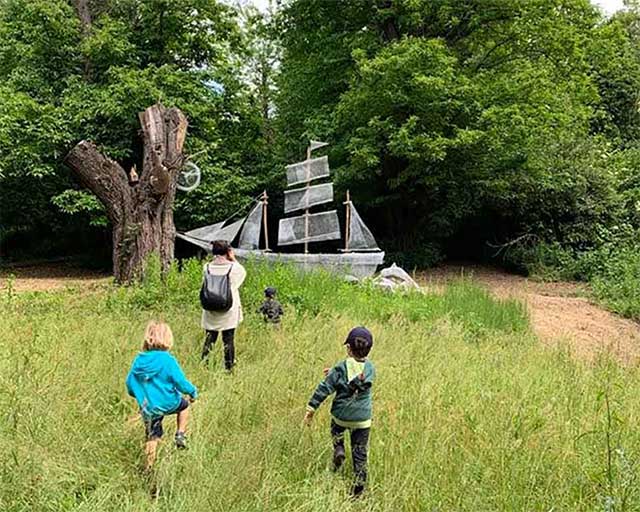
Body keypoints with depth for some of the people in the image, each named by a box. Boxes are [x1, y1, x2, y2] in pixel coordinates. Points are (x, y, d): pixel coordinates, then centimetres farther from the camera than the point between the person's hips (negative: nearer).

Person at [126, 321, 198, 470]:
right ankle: (180, 436, 17)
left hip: (147, 408, 4)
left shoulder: (139, 360, -1)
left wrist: (141, 395, 25)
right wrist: (193, 392, 4)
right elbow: (181, 382, -14)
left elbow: (130, 384, 7)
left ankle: (149, 465, 18)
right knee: (184, 405, 27)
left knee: (152, 435, 18)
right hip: (167, 403, -4)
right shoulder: (168, 360, -16)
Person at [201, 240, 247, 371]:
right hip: (228, 312, -2)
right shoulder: (234, 267, -11)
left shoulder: (207, 267, -5)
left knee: (209, 338, 11)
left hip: (210, 312, 2)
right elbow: (243, 272, 10)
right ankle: (229, 367, 12)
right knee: (228, 340, 7)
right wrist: (233, 259, 11)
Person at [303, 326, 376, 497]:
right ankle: (358, 488, 13)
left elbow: (324, 389, -11)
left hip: (341, 415, -1)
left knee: (336, 430, 34)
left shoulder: (340, 368, -12)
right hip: (362, 419, 1)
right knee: (360, 453, 12)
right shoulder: (370, 368, -4)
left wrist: (311, 408, -3)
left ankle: (338, 450, 11)